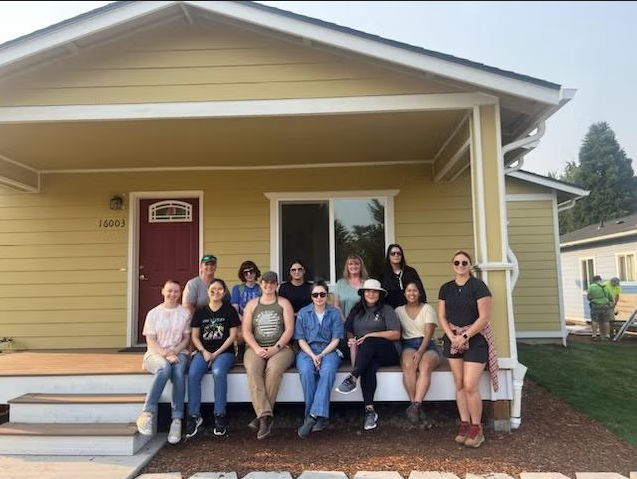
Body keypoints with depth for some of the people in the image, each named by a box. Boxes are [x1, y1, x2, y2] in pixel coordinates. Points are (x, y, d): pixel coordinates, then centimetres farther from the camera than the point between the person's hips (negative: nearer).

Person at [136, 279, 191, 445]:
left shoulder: (185, 313, 8)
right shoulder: (153, 313, 5)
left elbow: (186, 338, 8)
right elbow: (150, 341, -1)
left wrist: (174, 351, -11)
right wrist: (165, 354, -17)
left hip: (178, 352, 1)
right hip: (156, 353, -1)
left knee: (179, 372, -34)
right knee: (165, 368, -37)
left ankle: (177, 420, -32)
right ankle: (147, 414, -34)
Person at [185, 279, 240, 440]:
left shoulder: (230, 310, 5)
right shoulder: (200, 312, 13)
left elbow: (233, 335, 0)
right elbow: (194, 336, 10)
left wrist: (216, 353, -9)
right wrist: (204, 352, -8)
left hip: (224, 352, -3)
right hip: (204, 351, 3)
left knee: (218, 372, -34)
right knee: (193, 374, -27)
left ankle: (220, 416, -22)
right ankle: (194, 416, -14)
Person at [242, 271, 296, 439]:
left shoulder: (284, 303, 11)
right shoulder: (252, 304, 16)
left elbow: (289, 329, 1)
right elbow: (246, 330, 7)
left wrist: (276, 348, -13)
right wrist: (257, 348, -10)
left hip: (281, 348, -1)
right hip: (256, 348, 2)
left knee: (273, 369, -34)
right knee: (252, 369, -32)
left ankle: (262, 416, -26)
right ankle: (265, 415, -35)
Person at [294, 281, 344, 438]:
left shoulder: (334, 313, 8)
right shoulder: (303, 313, 8)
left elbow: (336, 339, 3)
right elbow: (301, 339, 4)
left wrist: (321, 355, -12)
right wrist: (312, 356, -12)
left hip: (328, 351, 0)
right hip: (307, 351, 1)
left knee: (328, 371, -34)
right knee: (306, 372, -33)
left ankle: (313, 416, -34)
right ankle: (320, 417, -24)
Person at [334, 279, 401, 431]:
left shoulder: (386, 310, 5)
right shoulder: (356, 310, 20)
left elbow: (396, 334, -4)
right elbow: (348, 330, 24)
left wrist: (372, 335, -12)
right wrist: (350, 338, 1)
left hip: (387, 353, -2)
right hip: (366, 354, 2)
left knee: (369, 343, -35)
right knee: (369, 367, -33)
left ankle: (352, 378, -42)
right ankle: (370, 410, -38)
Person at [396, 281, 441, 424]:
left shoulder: (427, 308, 7)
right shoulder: (399, 311, 15)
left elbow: (428, 333, -4)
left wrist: (420, 352, -19)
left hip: (428, 345, -1)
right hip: (408, 345, 1)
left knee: (425, 366, -34)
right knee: (408, 365, -34)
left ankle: (415, 405, -42)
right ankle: (415, 405, -31)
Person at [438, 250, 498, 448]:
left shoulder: (478, 286, -8)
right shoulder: (445, 288, 6)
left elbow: (484, 317, -12)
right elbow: (441, 316, 6)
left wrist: (465, 336, -15)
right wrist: (452, 337, -8)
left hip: (475, 339, -4)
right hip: (453, 339, 5)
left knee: (470, 386, -9)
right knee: (459, 385, 8)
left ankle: (476, 429, 9)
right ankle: (464, 425, 20)